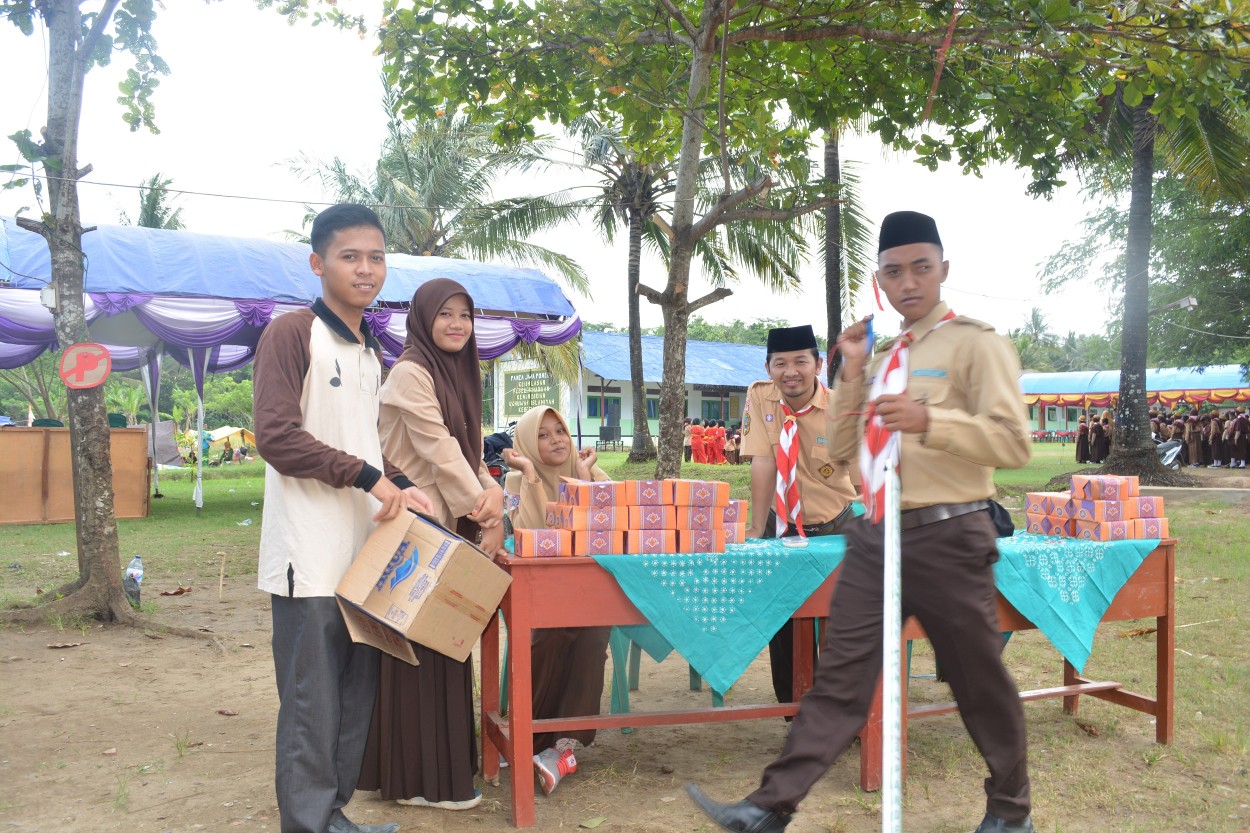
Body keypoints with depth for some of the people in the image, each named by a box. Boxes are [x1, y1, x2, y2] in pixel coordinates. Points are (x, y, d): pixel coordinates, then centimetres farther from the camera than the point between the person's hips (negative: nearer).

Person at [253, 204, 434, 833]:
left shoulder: (372, 354, 17)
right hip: (310, 559, -8)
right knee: (312, 703, -1)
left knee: (356, 697, 13)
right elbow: (276, 437, -16)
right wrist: (367, 475, -16)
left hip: (365, 553, 8)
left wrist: (401, 488, 5)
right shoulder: (290, 334, -7)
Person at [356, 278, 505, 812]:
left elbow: (466, 452, 12)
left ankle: (439, 760, 25)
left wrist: (491, 492, -9)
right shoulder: (410, 373, -11)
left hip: (452, 527, 9)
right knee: (421, 647, -2)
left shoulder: (455, 373, 16)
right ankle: (419, 779, 8)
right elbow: (438, 451, -17)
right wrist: (486, 516, -18)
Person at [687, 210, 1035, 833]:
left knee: (979, 682, 9)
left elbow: (1014, 442, -13)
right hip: (875, 537, 6)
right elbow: (839, 450, 15)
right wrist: (852, 372, 4)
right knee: (839, 676, 4)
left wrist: (929, 421, -27)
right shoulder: (882, 355, 15)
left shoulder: (974, 343, -5)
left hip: (947, 538, -5)